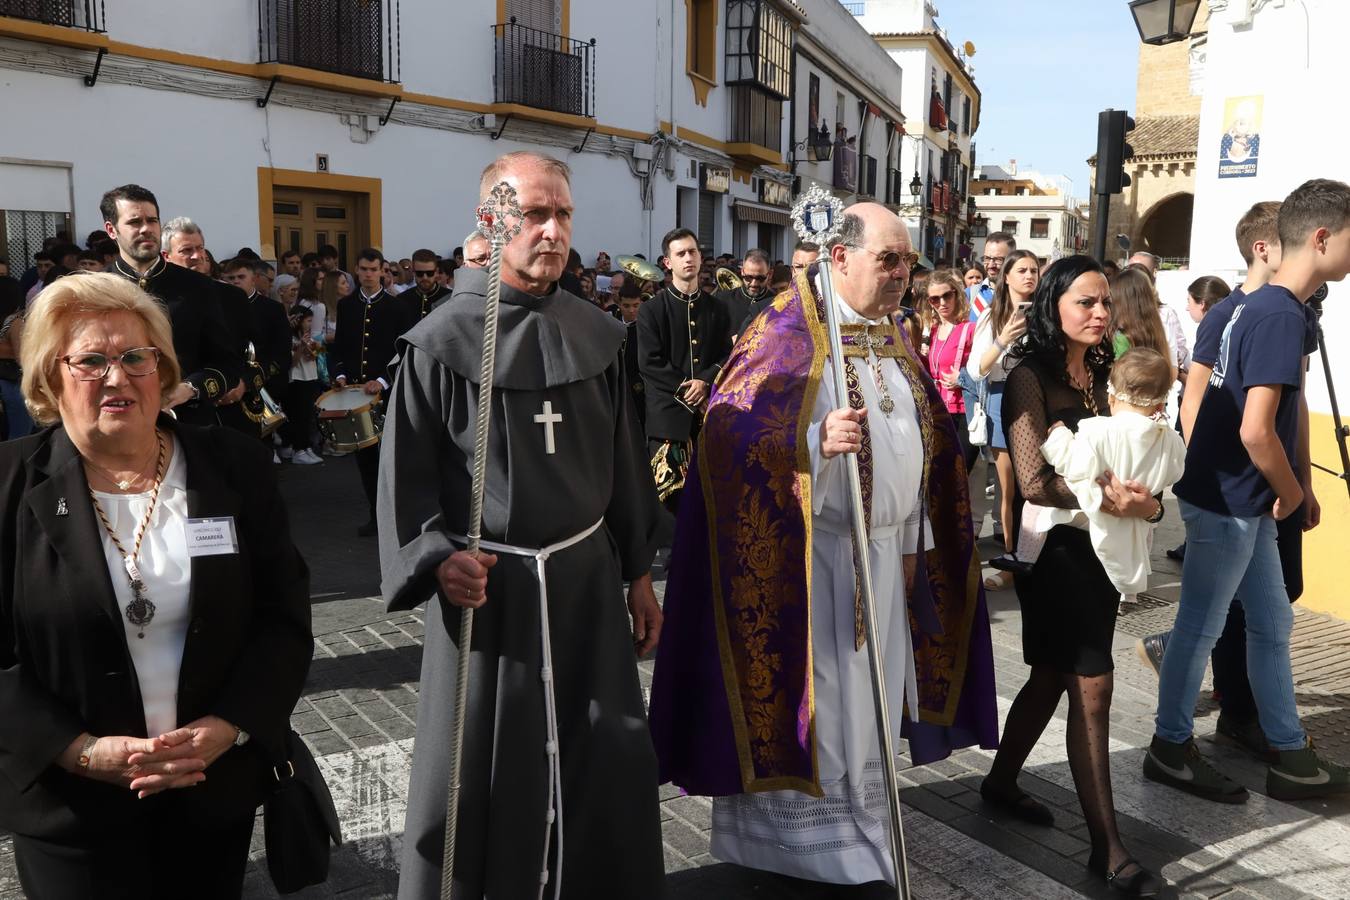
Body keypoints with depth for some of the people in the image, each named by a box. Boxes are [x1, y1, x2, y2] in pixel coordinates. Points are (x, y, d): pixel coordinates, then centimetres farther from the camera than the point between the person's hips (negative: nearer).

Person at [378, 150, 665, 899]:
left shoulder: (597, 334, 4)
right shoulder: (443, 340, -9)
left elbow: (625, 462, 9)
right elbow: (407, 473, -6)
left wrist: (638, 571, 11)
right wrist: (436, 561, -21)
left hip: (587, 574, 4)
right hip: (486, 582, -4)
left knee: (612, 761, 14)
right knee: (479, 773, 9)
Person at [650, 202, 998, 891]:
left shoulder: (893, 338, 12)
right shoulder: (788, 331, -11)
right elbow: (728, 430, -21)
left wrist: (913, 541, 18)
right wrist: (816, 440, -36)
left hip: (886, 553, 8)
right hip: (808, 556, -7)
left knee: (867, 705, 15)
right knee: (814, 708, 0)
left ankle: (856, 842, 32)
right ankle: (802, 845, 17)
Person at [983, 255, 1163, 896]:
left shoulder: (1095, 374, 11)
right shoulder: (1030, 376, -12)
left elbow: (1112, 459, 11)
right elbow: (1034, 482, -18)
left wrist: (1143, 502, -9)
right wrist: (1113, 499, -24)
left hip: (1096, 544, 8)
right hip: (1054, 545, -8)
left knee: (1054, 675, 16)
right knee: (1092, 686, -6)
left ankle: (1001, 783, 34)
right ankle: (1107, 847, 5)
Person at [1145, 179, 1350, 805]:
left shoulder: (1265, 307, 10)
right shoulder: (1282, 316, -20)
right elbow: (1255, 431, -27)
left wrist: (1299, 487, 18)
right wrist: (1291, 493, -10)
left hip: (1243, 501, 10)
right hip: (1227, 501, -10)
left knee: (1272, 623, 16)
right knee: (1200, 626, 3)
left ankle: (1291, 757, 28)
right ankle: (1171, 750, 19)